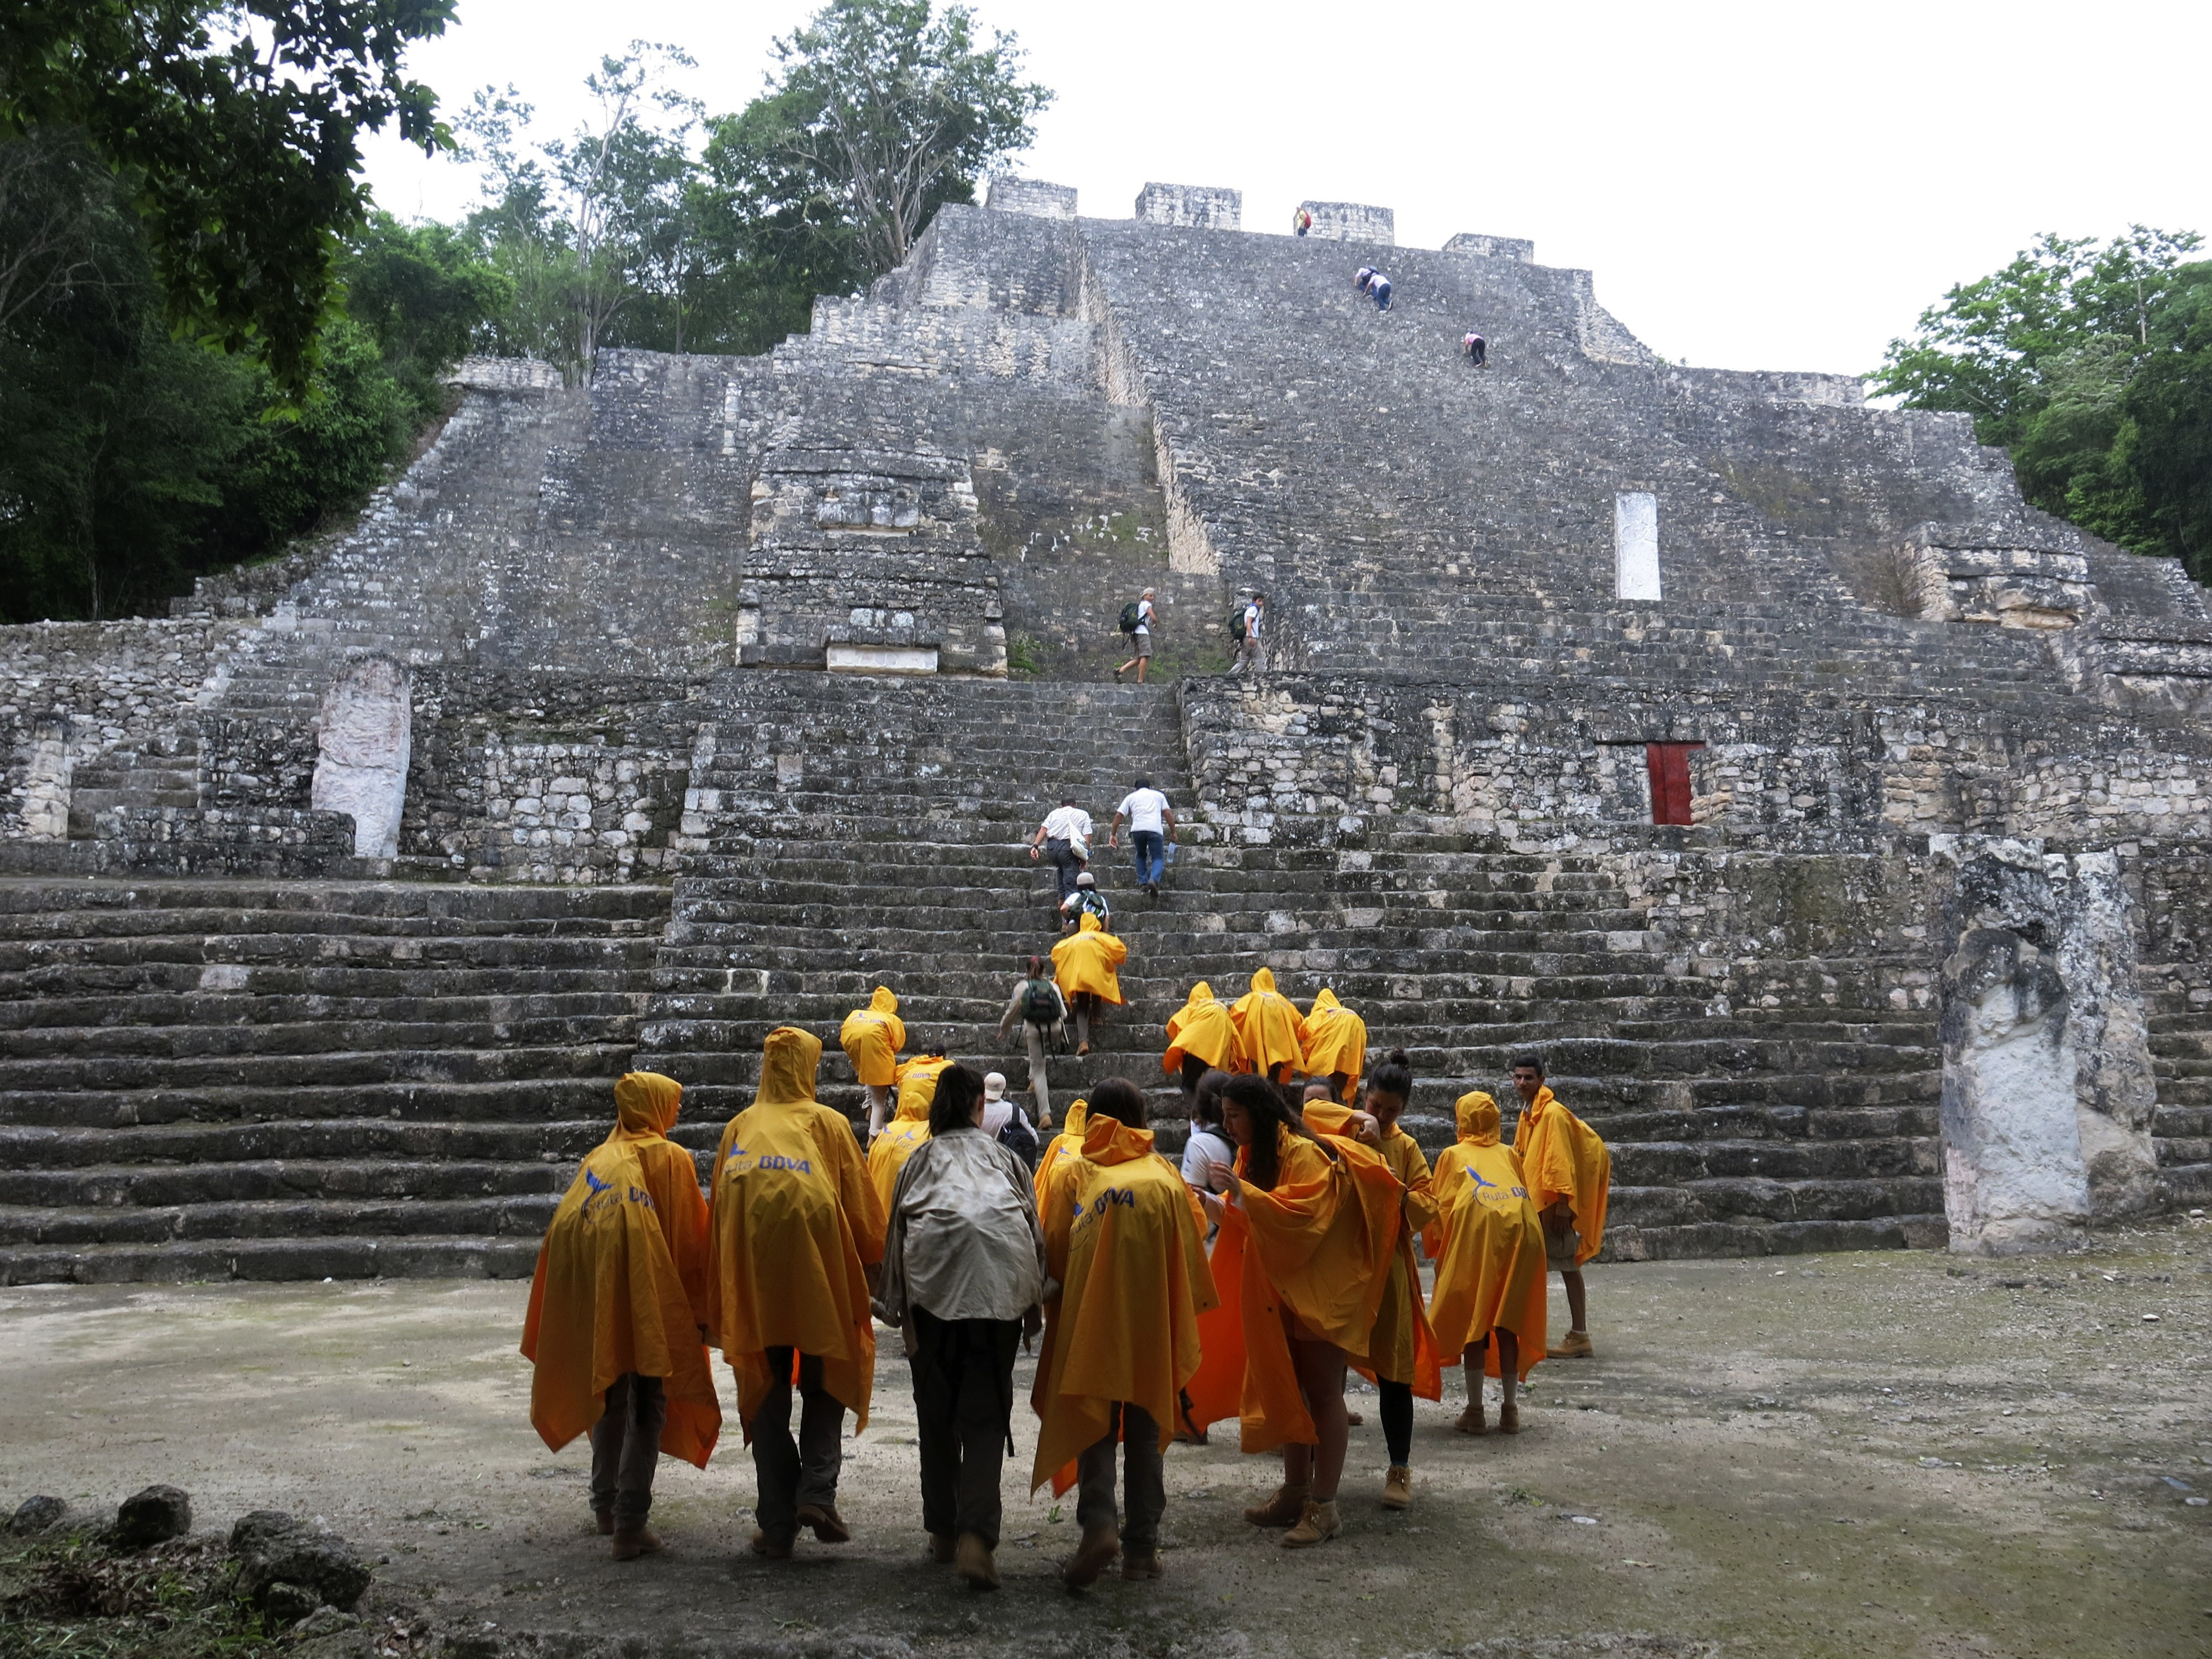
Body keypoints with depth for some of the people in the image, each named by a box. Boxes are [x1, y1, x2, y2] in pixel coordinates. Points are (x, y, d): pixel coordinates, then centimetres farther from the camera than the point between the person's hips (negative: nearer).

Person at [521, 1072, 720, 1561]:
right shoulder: (671, 1159, 1)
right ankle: (631, 1522, -9)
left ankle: (605, 1504, 31)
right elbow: (692, 1241, -1)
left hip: (594, 1301, 5)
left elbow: (562, 1232, 12)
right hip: (649, 1299, -5)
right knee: (648, 1406, -1)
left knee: (610, 1396, 21)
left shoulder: (596, 1160, 15)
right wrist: (701, 1311, 4)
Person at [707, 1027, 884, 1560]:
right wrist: (871, 1269, 14)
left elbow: (718, 1214, 11)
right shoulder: (828, 1123, 3)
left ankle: (776, 1526, 7)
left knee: (766, 1395, 8)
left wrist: (719, 1308, 16)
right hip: (818, 1272, -2)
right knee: (824, 1381, 13)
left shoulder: (739, 1128, 10)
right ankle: (817, 1491, -6)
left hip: (750, 1276, 2)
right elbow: (862, 1207, 1)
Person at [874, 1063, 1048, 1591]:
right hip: (1001, 1282, 0)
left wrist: (894, 1304, 23)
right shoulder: (1007, 1160, 24)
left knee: (936, 1408, 15)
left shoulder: (920, 1160, 23)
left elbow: (895, 1230, 18)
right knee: (987, 1411, 1)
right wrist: (1034, 1308, 22)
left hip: (933, 1280, 0)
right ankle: (976, 1536, -16)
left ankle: (943, 1531, 23)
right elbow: (1036, 1233, 19)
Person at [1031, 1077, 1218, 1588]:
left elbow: (1053, 1254, 1)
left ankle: (1099, 1522, -15)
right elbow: (1191, 1254, 4)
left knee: (1092, 1419, 6)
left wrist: (1052, 1308, 14)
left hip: (1089, 1320, -1)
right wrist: (1187, 1317, 14)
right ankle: (1142, 1544, 12)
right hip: (1152, 1321, 1)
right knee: (1145, 1428, 11)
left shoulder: (1072, 1174, 2)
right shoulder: (1165, 1175, 5)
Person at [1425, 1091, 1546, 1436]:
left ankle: (1475, 1410, 3)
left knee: (1473, 1320, 4)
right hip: (1522, 1229, 3)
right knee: (1508, 1322, 11)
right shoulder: (1508, 1155, 28)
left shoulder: (1453, 1155, 20)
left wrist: (1438, 1247, 26)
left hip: (1477, 1232, -3)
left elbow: (1438, 1205, 15)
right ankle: (1509, 1410, 13)